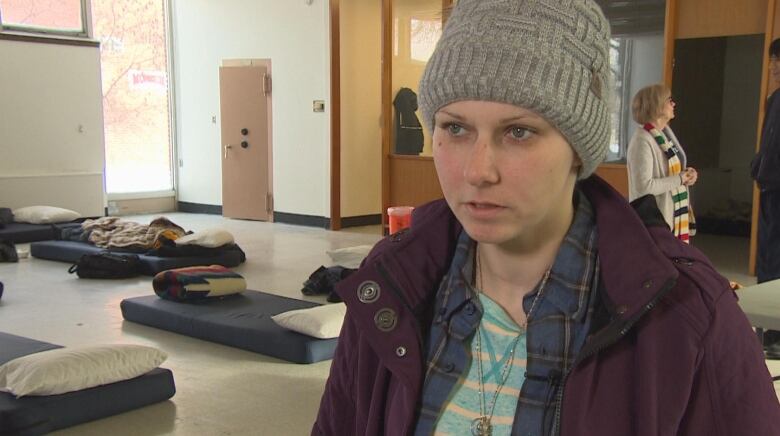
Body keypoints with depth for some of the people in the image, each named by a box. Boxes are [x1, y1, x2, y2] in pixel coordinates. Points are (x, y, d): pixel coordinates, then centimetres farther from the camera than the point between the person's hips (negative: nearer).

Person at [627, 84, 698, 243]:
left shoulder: (666, 133, 9)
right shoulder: (643, 140, -21)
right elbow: (644, 186, -27)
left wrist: (686, 173, -1)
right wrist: (680, 179, -18)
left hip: (674, 214, 9)